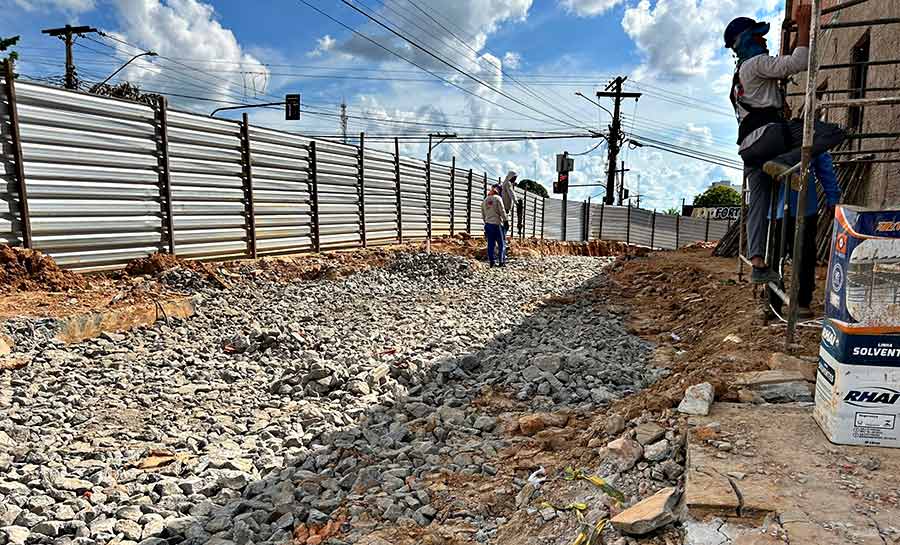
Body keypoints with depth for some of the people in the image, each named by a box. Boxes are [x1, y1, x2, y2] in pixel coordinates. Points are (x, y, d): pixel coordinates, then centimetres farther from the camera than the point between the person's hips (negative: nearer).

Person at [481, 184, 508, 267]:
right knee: (501, 244, 0)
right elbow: (502, 211, -8)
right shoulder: (497, 198, -4)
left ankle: (492, 262, 5)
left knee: (491, 244, 6)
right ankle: (502, 261, -4)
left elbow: (483, 215, 19)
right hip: (496, 224, -6)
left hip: (488, 224, 6)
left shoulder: (484, 200, 15)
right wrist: (506, 220, -1)